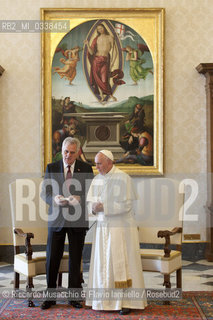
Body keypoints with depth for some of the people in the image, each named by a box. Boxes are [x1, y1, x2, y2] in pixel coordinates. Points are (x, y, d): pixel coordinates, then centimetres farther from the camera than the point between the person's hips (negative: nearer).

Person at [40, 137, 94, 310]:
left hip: (77, 219, 0)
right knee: (52, 259, 2)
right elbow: (44, 193, 2)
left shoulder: (86, 168, 3)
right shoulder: (51, 167, 4)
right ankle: (50, 296, 15)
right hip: (57, 219, 0)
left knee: (75, 259, 7)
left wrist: (79, 198, -20)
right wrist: (55, 199, -19)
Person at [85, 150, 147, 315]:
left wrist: (103, 207, -22)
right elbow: (91, 203, 9)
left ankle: (128, 301, 5)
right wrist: (94, 208, -15)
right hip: (103, 228, 6)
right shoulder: (97, 180, 8)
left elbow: (126, 205, -17)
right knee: (103, 263, 6)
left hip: (122, 228, -6)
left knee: (123, 263, -3)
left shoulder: (123, 178, -12)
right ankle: (105, 300, 15)